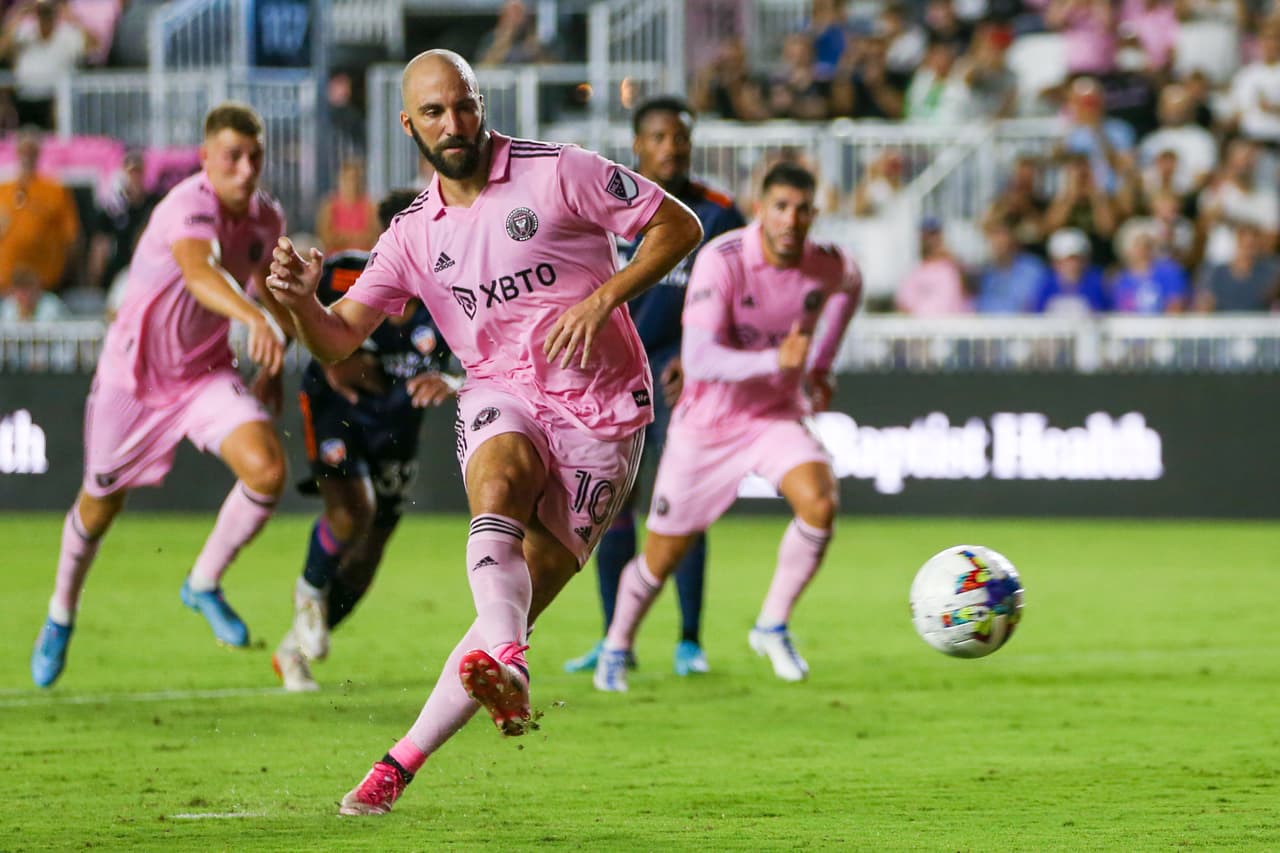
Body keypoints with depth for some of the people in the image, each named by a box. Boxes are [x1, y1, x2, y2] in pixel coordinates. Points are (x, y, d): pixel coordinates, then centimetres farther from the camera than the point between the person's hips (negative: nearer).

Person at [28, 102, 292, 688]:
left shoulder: (266, 219, -5)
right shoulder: (190, 207, -28)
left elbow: (269, 286, 17)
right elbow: (199, 272, -51)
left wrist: (272, 368, 14)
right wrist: (254, 318, -68)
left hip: (207, 372, 5)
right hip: (135, 372, -4)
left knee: (267, 469, -20)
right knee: (101, 505, 11)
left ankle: (204, 584, 4)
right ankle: (61, 615, 40)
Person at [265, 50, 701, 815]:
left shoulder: (557, 173, -5)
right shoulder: (414, 234, 8)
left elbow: (679, 225, -2)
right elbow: (338, 340, 5)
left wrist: (602, 299, -15)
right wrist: (302, 300, -18)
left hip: (602, 413, -2)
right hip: (502, 396, 2)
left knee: (522, 599, -9)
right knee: (497, 482, -35)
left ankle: (401, 765, -4)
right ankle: (507, 668, -55)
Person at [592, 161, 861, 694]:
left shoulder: (827, 265, -11)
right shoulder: (721, 260, -25)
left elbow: (851, 286, 17)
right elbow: (697, 360, -31)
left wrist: (820, 365, 13)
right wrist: (775, 362, -43)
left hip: (776, 417, 3)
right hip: (707, 424, -3)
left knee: (819, 501, -27)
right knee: (663, 555, 7)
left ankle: (773, 627, -6)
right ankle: (616, 649, 36)